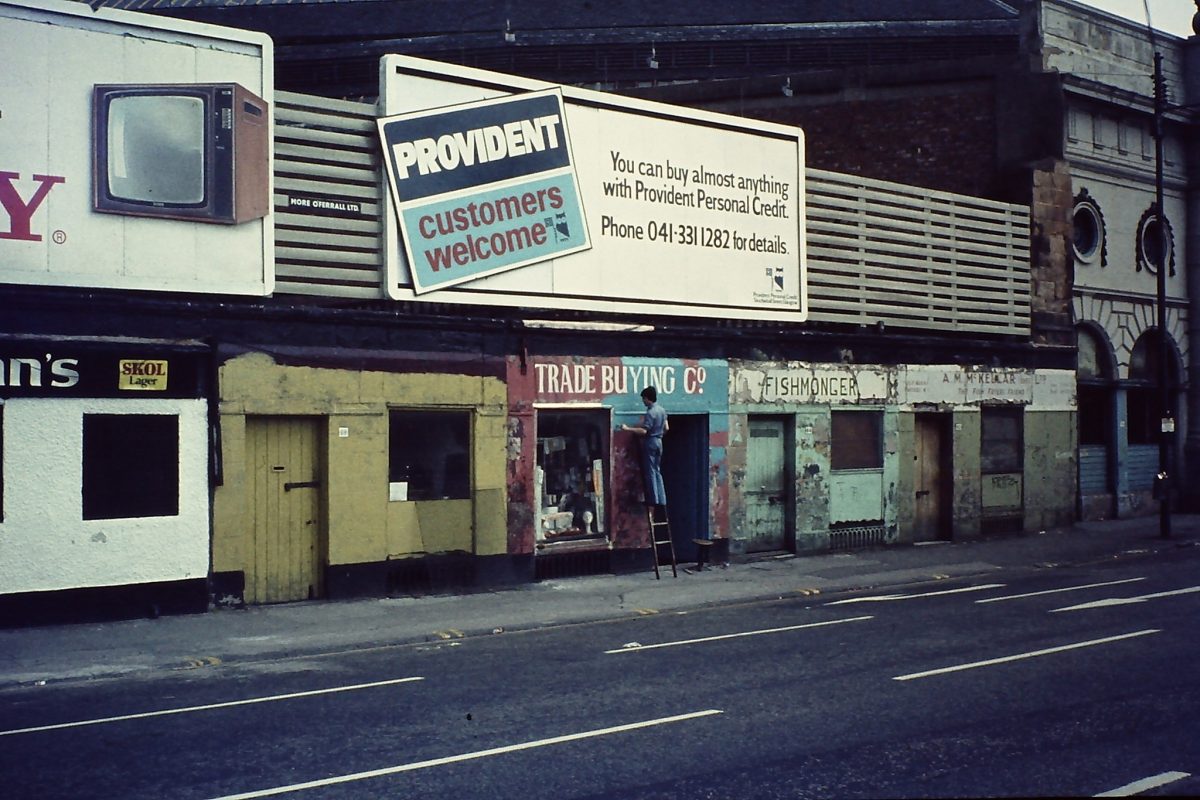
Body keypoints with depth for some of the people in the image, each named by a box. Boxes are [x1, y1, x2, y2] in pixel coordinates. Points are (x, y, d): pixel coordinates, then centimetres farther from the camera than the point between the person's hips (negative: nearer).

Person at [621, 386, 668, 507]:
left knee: (650, 472, -2)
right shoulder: (662, 410, 8)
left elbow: (643, 431, -24)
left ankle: (653, 499, -1)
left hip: (650, 442, -8)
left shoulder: (650, 413, -18)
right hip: (659, 442, 8)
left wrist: (628, 428, -21)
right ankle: (661, 500, 10)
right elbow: (666, 428, 13)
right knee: (657, 471, 12)